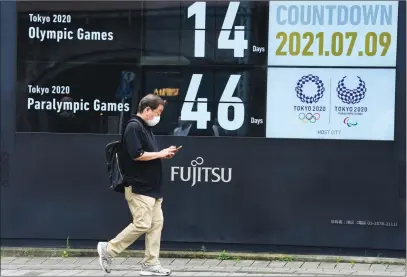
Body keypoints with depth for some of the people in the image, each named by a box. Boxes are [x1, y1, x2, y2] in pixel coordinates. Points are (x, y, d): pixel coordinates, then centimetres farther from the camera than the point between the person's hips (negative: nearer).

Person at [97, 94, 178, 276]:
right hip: (139, 187, -10)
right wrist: (160, 154, -13)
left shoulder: (146, 128, 17)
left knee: (156, 223, 6)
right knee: (142, 224, -12)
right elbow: (136, 155, -22)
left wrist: (163, 154, 8)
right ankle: (108, 249, 1)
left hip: (151, 187, 10)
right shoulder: (134, 127, -14)